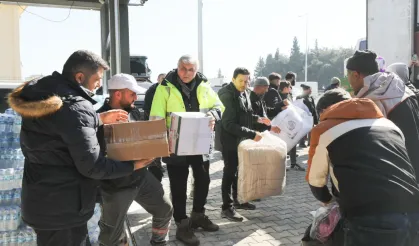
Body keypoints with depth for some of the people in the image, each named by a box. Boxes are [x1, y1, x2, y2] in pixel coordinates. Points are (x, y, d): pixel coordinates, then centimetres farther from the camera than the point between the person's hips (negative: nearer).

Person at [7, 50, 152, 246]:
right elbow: (91, 166, -25)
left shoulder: (41, 93, 1)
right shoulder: (75, 107, -26)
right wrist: (132, 165, -14)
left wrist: (100, 119, 14)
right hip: (63, 207, -9)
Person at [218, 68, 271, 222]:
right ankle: (226, 207, 10)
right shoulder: (227, 96, -21)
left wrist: (258, 119, 3)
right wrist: (251, 134, -29)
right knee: (229, 172, -1)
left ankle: (238, 200, 33)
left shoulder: (245, 93, 6)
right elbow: (229, 124, -27)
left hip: (242, 139, 8)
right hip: (230, 140, -8)